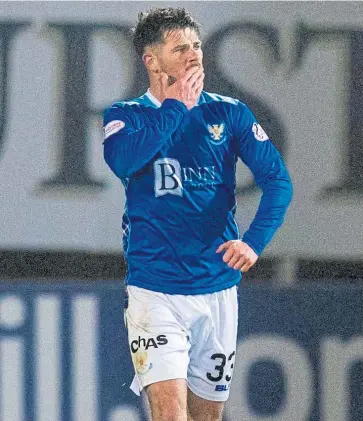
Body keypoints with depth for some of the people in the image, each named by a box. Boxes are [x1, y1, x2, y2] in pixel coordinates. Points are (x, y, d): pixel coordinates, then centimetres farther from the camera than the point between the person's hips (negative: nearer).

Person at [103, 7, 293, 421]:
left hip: (218, 288, 3)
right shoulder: (126, 116, 1)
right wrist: (176, 107, -13)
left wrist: (254, 240, -18)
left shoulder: (228, 113, 5)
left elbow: (278, 179, -2)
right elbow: (122, 161, -22)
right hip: (154, 289, -3)